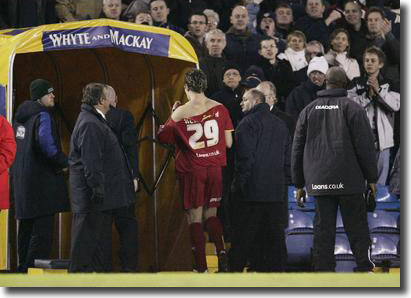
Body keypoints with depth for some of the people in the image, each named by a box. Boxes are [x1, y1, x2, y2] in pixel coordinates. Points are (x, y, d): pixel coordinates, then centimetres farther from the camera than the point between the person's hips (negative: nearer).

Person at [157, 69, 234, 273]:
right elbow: (228, 143, 2)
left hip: (191, 170, -3)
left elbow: (163, 138, 4)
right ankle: (221, 250, -6)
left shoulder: (180, 113, -9)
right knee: (211, 214, 16)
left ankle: (201, 265, 2)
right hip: (215, 168, 3)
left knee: (195, 217, 4)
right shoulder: (219, 109, -2)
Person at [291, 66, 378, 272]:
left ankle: (323, 270, 0)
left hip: (318, 182, 3)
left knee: (323, 230, 4)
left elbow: (297, 150, 14)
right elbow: (365, 146, -5)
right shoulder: (351, 108, -2)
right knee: (357, 227, 0)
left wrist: (299, 184, 18)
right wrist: (371, 178, 2)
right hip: (349, 181, -3)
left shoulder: (309, 110, 12)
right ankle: (364, 269, -4)